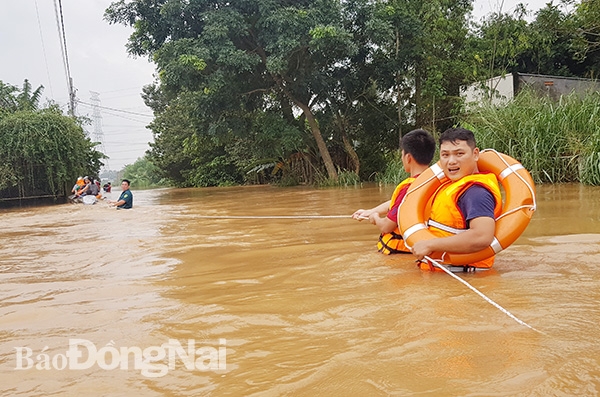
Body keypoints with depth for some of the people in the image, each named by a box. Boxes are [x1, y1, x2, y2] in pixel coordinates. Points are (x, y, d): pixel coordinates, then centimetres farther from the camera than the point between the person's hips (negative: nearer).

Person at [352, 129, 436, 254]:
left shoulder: (409, 187, -24)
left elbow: (386, 227, -17)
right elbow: (395, 202, 15)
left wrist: (375, 218, 5)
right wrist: (369, 211, 24)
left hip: (398, 249, -8)